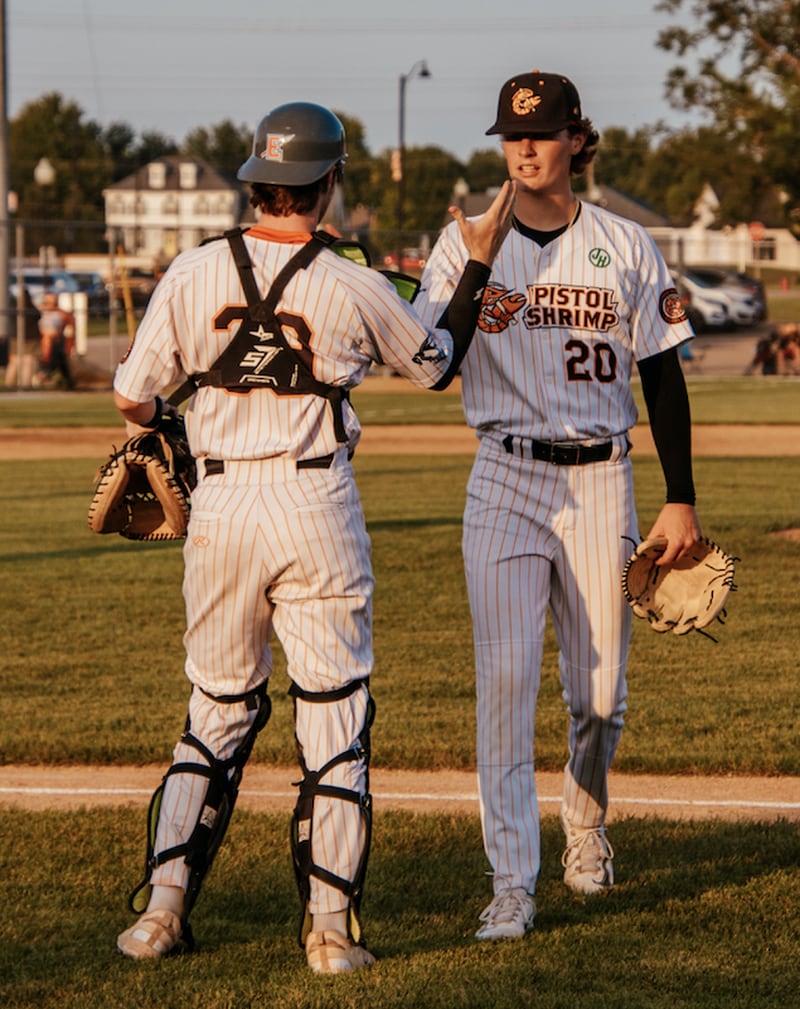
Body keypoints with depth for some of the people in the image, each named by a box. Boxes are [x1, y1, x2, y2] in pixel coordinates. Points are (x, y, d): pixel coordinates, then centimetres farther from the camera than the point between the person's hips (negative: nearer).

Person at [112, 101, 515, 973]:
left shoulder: (193, 273, -1)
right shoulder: (355, 289, -5)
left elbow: (131, 397, 2)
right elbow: (436, 364, 12)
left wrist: (163, 429, 25)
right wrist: (478, 265, 19)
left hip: (220, 504, 3)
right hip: (316, 507, -2)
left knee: (218, 707, 15)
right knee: (334, 714, 6)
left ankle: (163, 906, 10)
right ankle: (330, 927, 4)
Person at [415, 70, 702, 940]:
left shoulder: (627, 248, 4)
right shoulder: (465, 245, 3)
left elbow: (662, 377, 6)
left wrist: (681, 499, 2)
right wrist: (478, 306, -28)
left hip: (600, 481, 1)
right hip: (505, 478, -1)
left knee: (600, 690, 5)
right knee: (505, 676, -9)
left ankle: (585, 817, 36)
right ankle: (512, 884, -8)